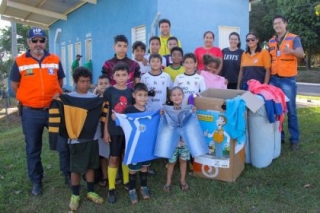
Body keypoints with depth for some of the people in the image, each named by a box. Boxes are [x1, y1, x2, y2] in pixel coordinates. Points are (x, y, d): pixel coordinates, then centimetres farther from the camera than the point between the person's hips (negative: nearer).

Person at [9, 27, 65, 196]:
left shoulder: (55, 60, 3)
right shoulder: (19, 62, -2)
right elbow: (15, 85, 8)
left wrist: (57, 97, 7)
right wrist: (27, 100, 7)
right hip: (30, 112, 0)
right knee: (33, 149, 11)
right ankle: (36, 181, 28)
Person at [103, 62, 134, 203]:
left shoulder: (131, 91, 2)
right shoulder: (109, 91, -6)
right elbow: (106, 113, -4)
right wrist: (105, 131, -7)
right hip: (114, 130, -3)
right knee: (114, 158, 5)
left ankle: (126, 181, 34)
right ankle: (111, 188, 16)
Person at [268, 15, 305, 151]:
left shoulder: (294, 38, -3)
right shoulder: (271, 41, 12)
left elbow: (301, 54, -18)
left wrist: (291, 51, -40)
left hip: (288, 79, -4)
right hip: (274, 79, 5)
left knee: (291, 110, 0)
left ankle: (294, 139, 8)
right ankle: (278, 136, 18)